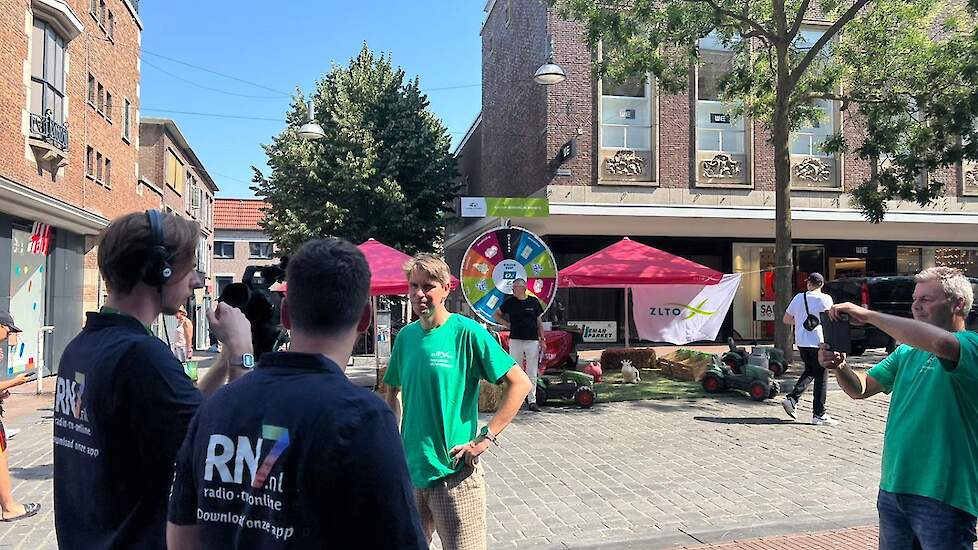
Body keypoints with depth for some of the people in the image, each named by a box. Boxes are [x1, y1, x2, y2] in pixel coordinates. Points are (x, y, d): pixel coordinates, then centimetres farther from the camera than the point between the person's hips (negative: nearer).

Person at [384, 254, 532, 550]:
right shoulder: (406, 336, 4)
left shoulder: (466, 332, -13)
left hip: (454, 474, -6)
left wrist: (486, 438, -17)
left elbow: (520, 383, -14)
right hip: (409, 470, 6)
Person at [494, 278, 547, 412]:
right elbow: (496, 314, 16)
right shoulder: (510, 302, 4)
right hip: (515, 341, 0)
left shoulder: (534, 302, 4)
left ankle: (532, 401, 8)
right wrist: (507, 324, 4)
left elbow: (539, 322, 10)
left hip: (532, 341, 0)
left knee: (532, 374, 3)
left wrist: (542, 339, 5)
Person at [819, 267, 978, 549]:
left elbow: (940, 342, -34)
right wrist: (839, 367, -10)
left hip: (941, 496, -6)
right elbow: (861, 388, 12)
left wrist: (868, 315, -28)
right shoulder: (906, 351, 12)